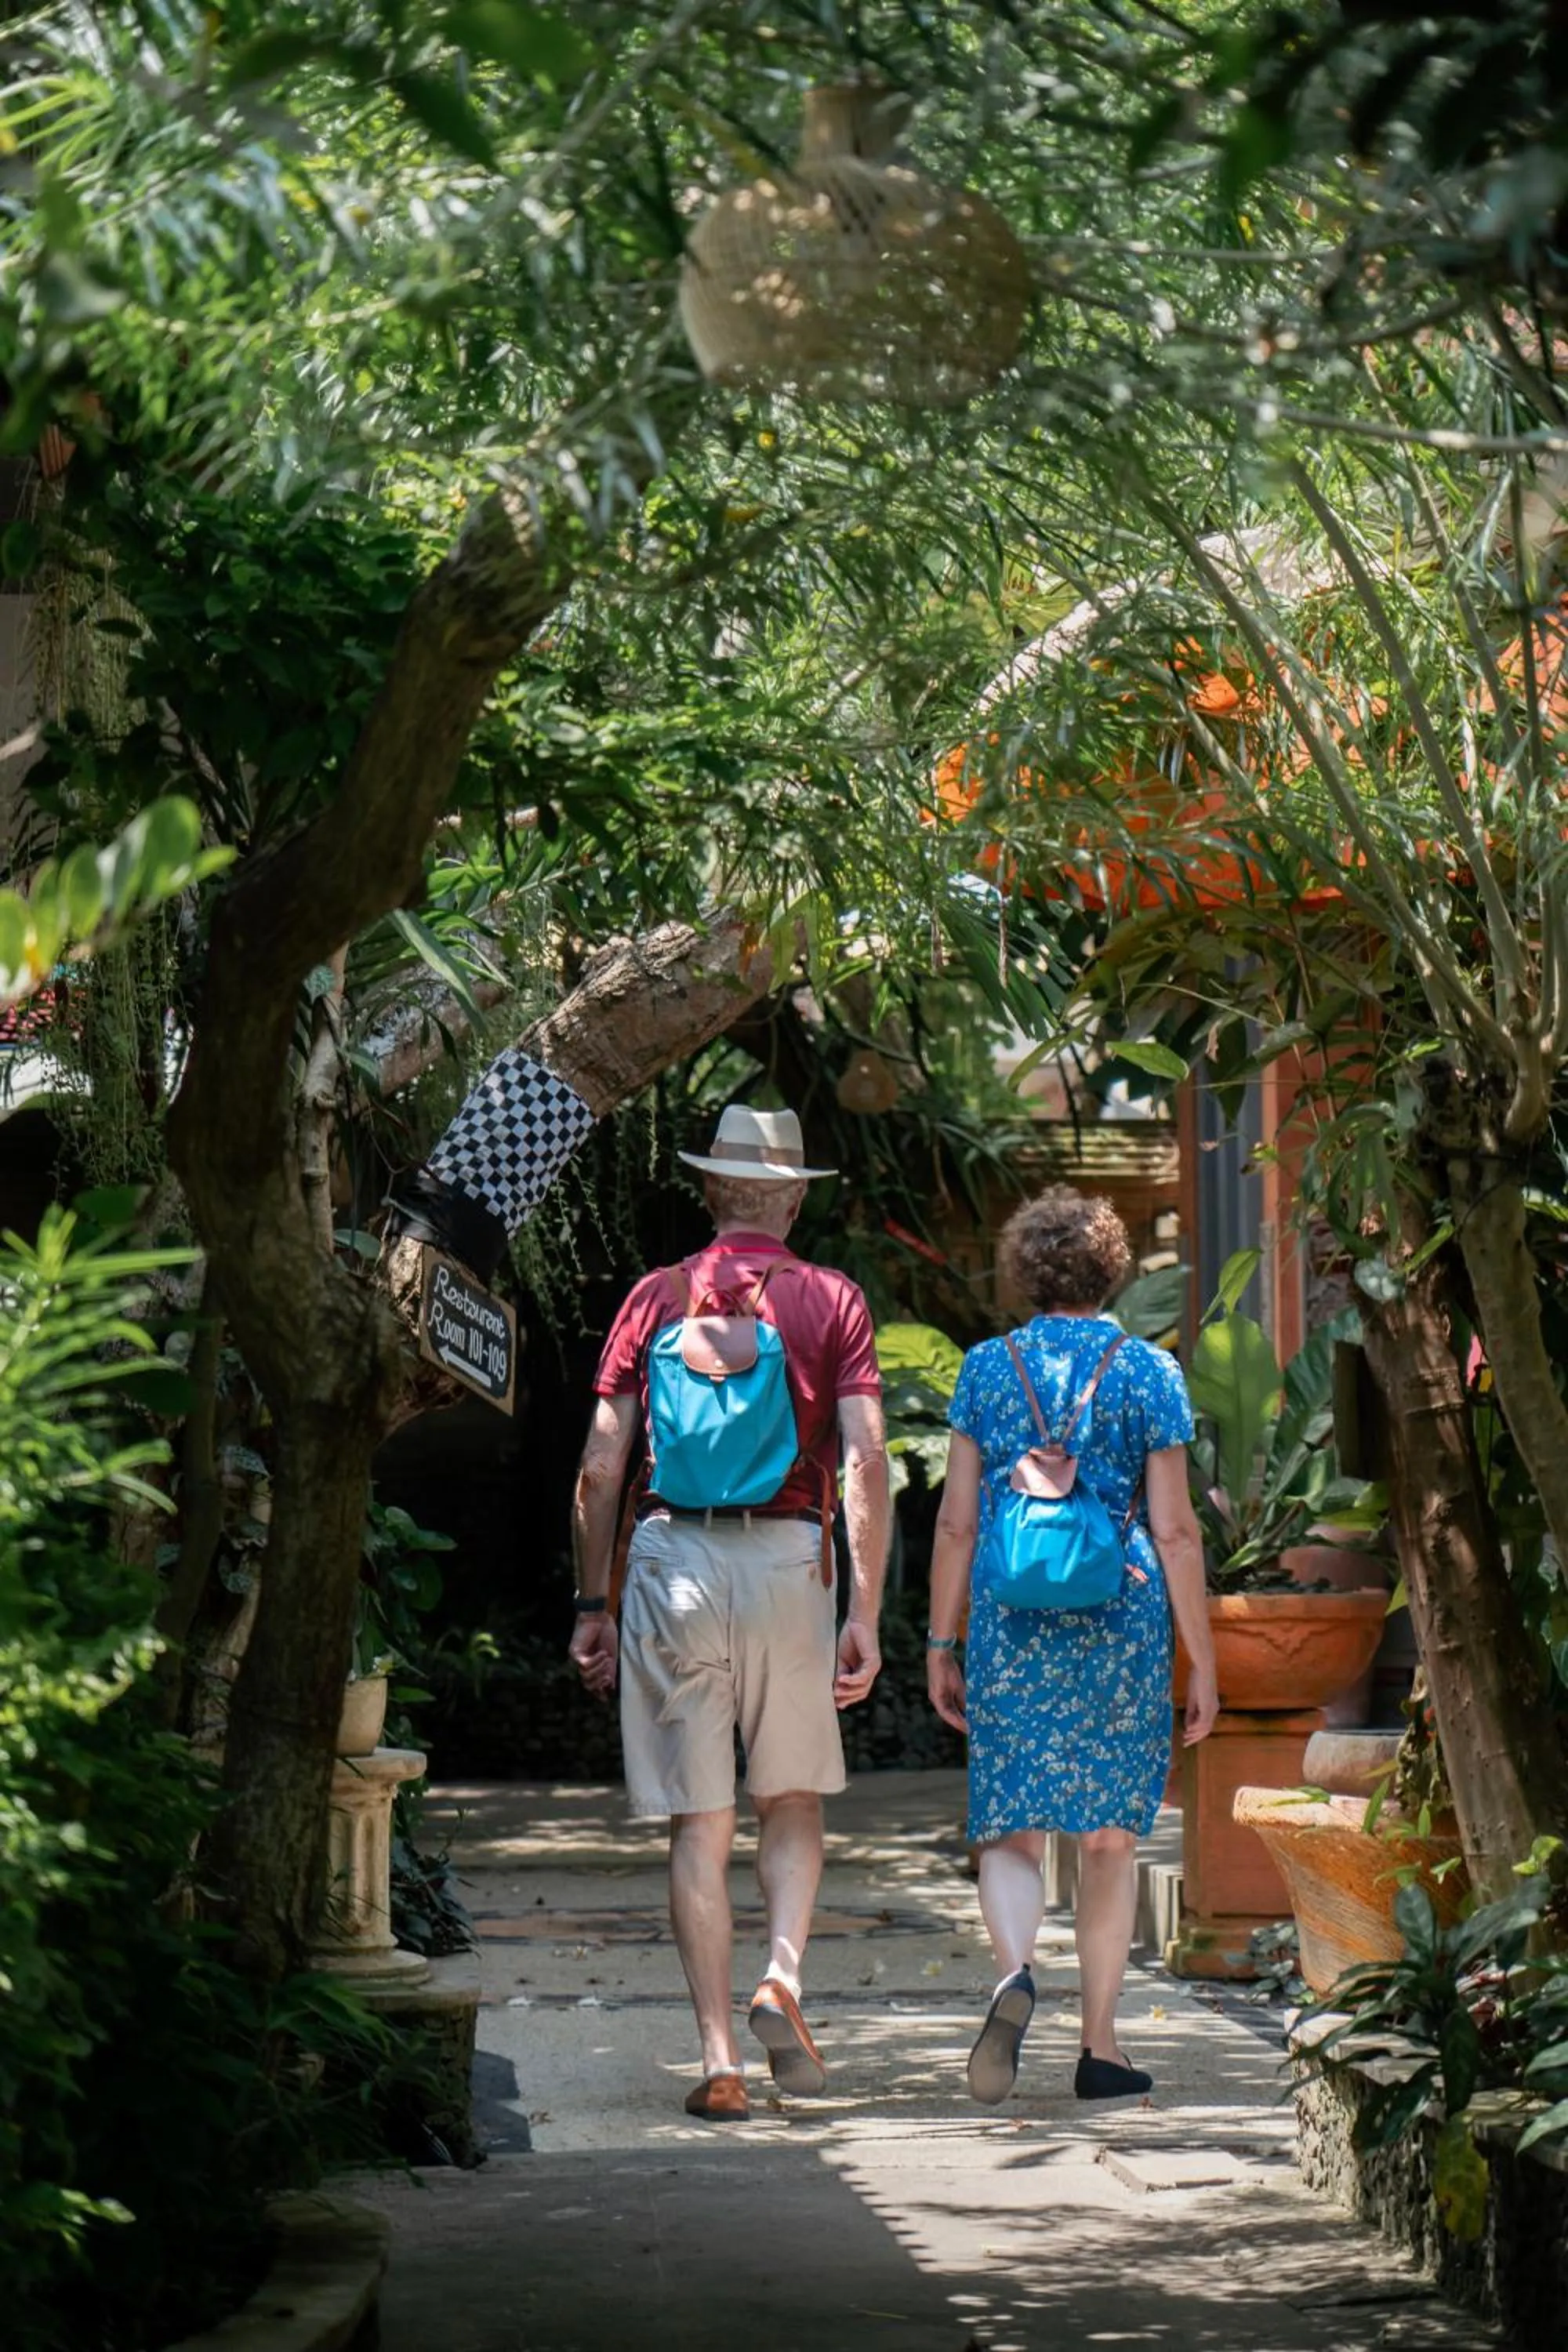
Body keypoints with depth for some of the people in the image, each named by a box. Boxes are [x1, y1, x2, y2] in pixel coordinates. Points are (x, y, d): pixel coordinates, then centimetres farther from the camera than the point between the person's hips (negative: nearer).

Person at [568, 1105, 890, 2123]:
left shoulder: (657, 1299, 8)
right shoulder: (833, 1301, 6)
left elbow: (600, 1467, 4)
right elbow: (865, 1460, -4)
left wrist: (592, 1605, 11)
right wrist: (866, 1613, -3)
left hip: (673, 1559, 0)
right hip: (789, 1557, 0)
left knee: (699, 1824, 3)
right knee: (794, 1800, 17)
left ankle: (721, 2062, 0)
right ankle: (783, 1980, -5)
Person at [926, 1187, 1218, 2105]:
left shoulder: (987, 1368, 4)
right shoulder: (1148, 1372, 0)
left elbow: (957, 1522, 3)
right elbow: (1175, 1531, -3)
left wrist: (941, 1644, 11)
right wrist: (1203, 1663, 2)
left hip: (1010, 1625, 1)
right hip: (1120, 1622, -1)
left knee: (1011, 1827, 4)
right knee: (1111, 1835, 10)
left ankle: (1016, 1972, -25)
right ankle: (1101, 2046, 12)